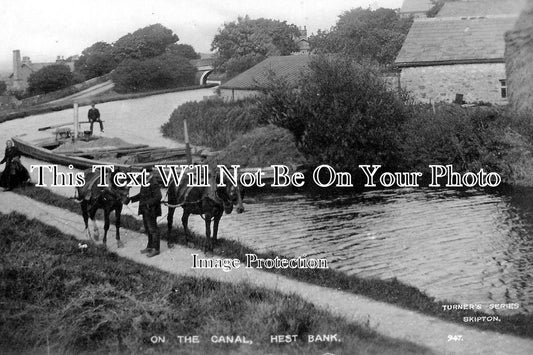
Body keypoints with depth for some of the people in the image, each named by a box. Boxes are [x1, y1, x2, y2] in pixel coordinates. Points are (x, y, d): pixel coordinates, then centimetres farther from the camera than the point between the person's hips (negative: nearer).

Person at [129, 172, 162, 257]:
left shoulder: (154, 183, -20)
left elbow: (158, 197, -26)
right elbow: (141, 195, 19)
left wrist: (147, 203, -29)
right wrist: (131, 198, 8)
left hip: (151, 210, -10)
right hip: (145, 210, 10)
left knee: (153, 229, -2)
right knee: (147, 229, 18)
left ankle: (156, 249, 7)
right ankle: (150, 247, 30)